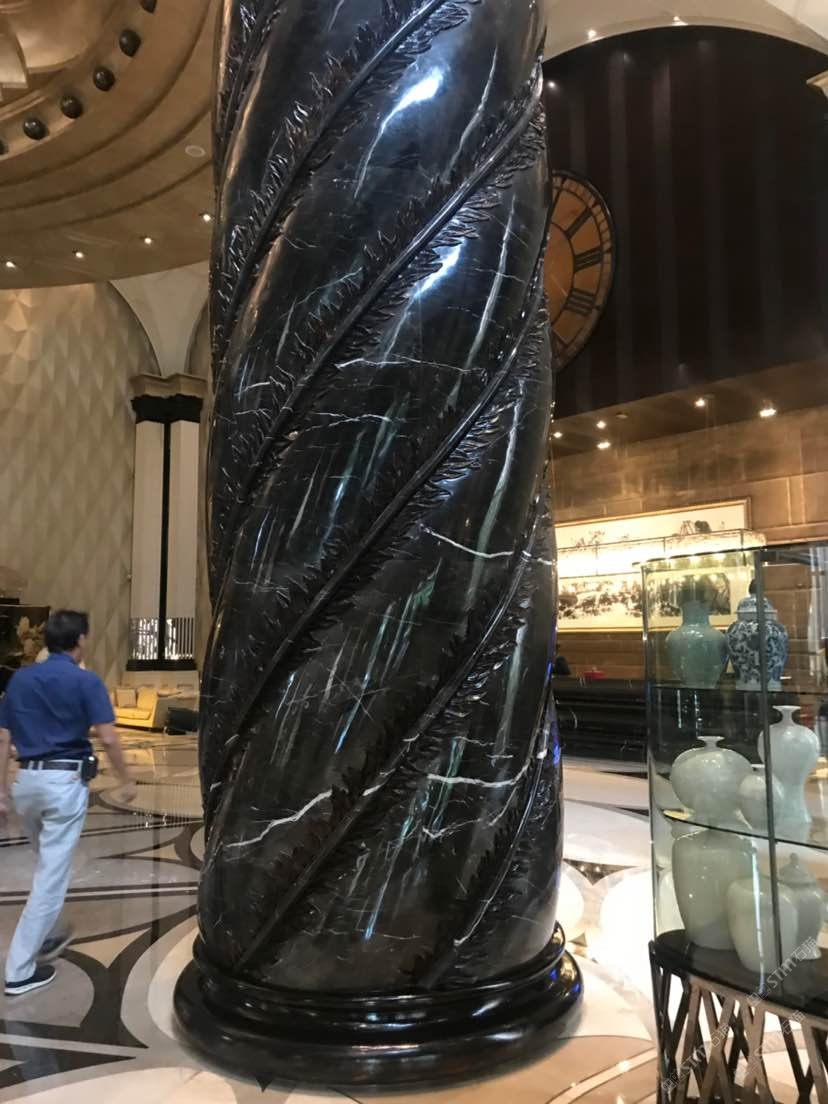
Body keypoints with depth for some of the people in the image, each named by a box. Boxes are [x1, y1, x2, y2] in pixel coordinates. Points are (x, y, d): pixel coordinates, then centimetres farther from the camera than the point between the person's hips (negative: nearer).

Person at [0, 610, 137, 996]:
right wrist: (127, 779, 1)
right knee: (52, 875, 2)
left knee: (48, 866, 26)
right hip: (66, 782, -6)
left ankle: (50, 935, 39)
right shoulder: (85, 681, -9)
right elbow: (108, 738, -12)